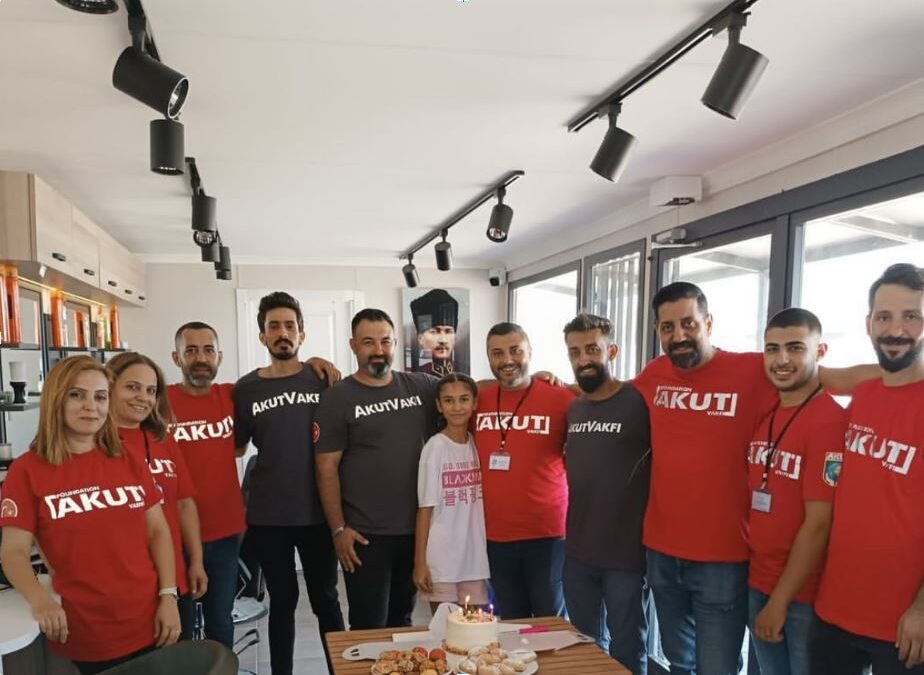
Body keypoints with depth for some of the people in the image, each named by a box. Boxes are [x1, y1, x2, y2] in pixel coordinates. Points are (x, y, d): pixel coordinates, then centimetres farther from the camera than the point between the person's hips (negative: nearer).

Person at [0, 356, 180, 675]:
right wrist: (39, 599, -25)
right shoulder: (27, 471, -5)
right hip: (85, 637, -3)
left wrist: (168, 597, -4)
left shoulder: (129, 462, 5)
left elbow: (157, 531, 6)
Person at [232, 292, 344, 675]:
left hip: (317, 512, -1)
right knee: (282, 600, 14)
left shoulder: (323, 380, -3)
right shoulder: (246, 389, -1)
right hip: (267, 515, 1)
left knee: (325, 597, 13)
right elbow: (236, 448, 9)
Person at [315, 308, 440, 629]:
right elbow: (327, 468, -6)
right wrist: (338, 529, -11)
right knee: (369, 627, 4)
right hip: (365, 534, -3)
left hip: (417, 528, 4)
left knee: (402, 620, 19)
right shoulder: (337, 398, -5)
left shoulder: (422, 386, 4)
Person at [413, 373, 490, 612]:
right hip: (442, 558, -4)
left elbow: (484, 501, 9)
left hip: (475, 556, 4)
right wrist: (419, 562, -7)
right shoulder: (435, 447, -10)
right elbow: (425, 509, -7)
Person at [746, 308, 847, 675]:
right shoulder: (761, 415, 4)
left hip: (805, 595, -6)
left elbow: (818, 524, -19)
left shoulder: (831, 422, -18)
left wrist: (780, 601, -14)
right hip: (757, 584, 6)